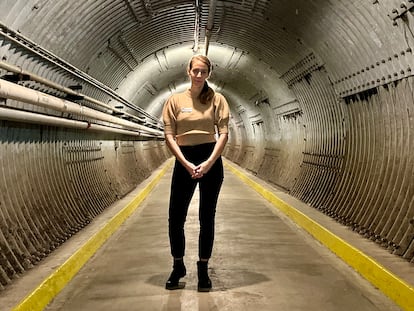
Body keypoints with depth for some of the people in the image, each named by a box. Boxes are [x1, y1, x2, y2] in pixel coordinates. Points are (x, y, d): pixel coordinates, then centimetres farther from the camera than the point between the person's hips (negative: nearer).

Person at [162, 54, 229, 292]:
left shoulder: (217, 99, 1)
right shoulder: (175, 100, 2)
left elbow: (224, 133, -3)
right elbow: (169, 135, -1)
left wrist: (209, 162, -14)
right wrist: (186, 163, -12)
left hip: (211, 159, -1)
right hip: (184, 160, 1)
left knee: (207, 217, 6)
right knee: (176, 216, 2)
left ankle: (203, 269, 18)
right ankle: (178, 267, 21)